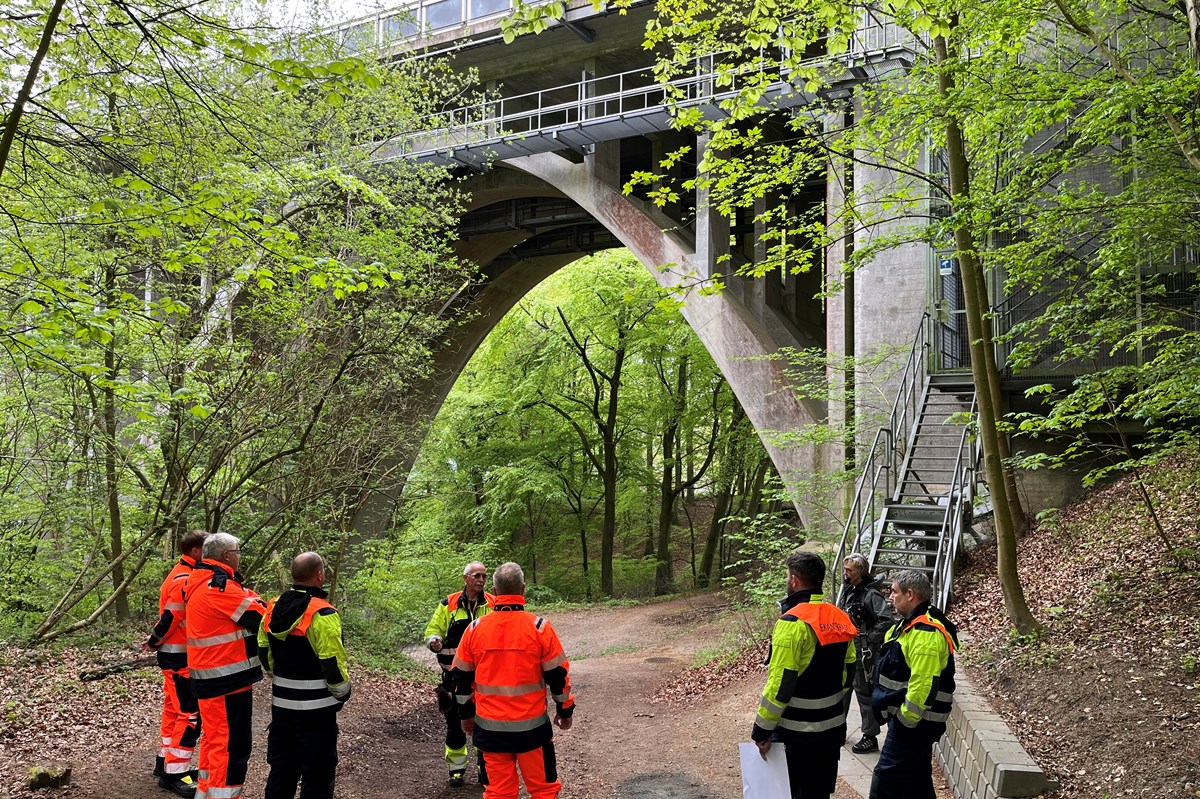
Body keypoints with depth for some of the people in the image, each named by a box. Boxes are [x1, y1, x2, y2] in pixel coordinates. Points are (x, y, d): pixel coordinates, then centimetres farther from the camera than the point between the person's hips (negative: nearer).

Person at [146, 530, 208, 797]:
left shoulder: (181, 576, 13)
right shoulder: (186, 580, -21)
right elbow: (171, 618, -21)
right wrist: (155, 643, -7)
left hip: (175, 655, 10)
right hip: (181, 657, -10)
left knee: (174, 709, 18)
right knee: (190, 714, -6)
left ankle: (166, 761, 28)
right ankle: (174, 773, -1)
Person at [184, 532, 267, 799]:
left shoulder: (200, 582, 12)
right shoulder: (220, 586, -20)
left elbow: (242, 603, 10)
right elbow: (260, 617, -17)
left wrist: (251, 598, -6)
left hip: (209, 676, 11)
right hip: (227, 678, -11)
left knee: (215, 736, 22)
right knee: (232, 743, -4)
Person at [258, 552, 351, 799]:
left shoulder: (272, 609, 2)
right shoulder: (322, 615, -20)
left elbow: (265, 656, 11)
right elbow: (333, 666, -19)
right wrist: (343, 693, -1)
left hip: (281, 705, 7)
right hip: (315, 711, -7)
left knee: (281, 769, 19)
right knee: (317, 777, 4)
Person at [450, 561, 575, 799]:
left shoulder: (475, 628, -2)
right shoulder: (539, 627, -10)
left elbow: (462, 677, 6)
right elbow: (558, 674, -4)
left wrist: (466, 713, 20)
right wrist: (565, 709, 10)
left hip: (489, 726, 2)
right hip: (531, 725, -2)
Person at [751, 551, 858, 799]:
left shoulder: (793, 622, -21)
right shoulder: (840, 618, 3)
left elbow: (780, 684, -22)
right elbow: (848, 672, 11)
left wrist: (762, 731, -13)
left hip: (799, 732, -7)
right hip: (833, 728, 7)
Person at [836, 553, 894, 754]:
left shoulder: (871, 594, -19)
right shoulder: (847, 589, 6)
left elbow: (887, 621, -26)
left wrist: (869, 638, -20)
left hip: (863, 652, -8)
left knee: (864, 692, 1)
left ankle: (870, 737, 13)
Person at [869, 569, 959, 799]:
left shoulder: (926, 633, -23)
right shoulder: (910, 625, 12)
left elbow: (924, 686, -28)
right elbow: (897, 674, 23)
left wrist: (904, 719, -20)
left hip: (911, 724, -11)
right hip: (911, 721, 11)